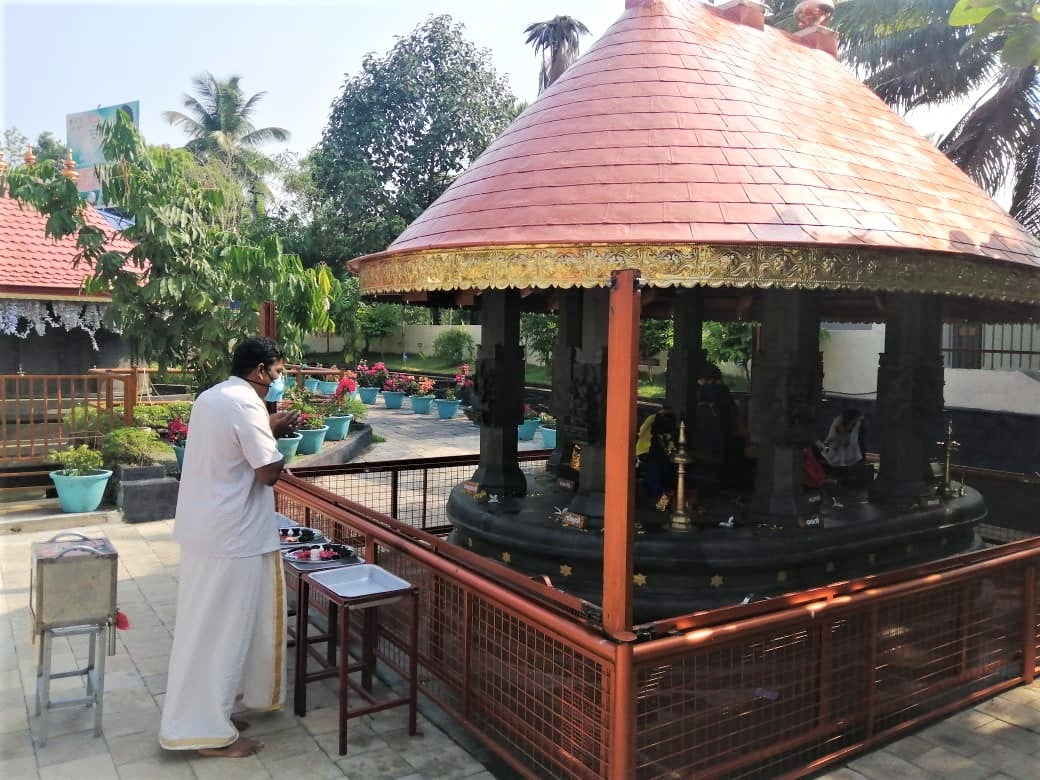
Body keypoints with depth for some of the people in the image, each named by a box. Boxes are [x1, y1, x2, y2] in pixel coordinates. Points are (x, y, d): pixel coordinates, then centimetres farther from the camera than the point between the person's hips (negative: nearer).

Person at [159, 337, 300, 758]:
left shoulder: (210, 397, 10)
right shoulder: (246, 405, -19)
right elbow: (268, 472, -19)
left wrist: (267, 431, 12)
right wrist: (277, 433, -4)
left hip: (200, 528, 10)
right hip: (233, 535, -10)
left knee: (204, 623, 17)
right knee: (224, 628, 1)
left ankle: (204, 715, 29)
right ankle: (209, 730, 12)